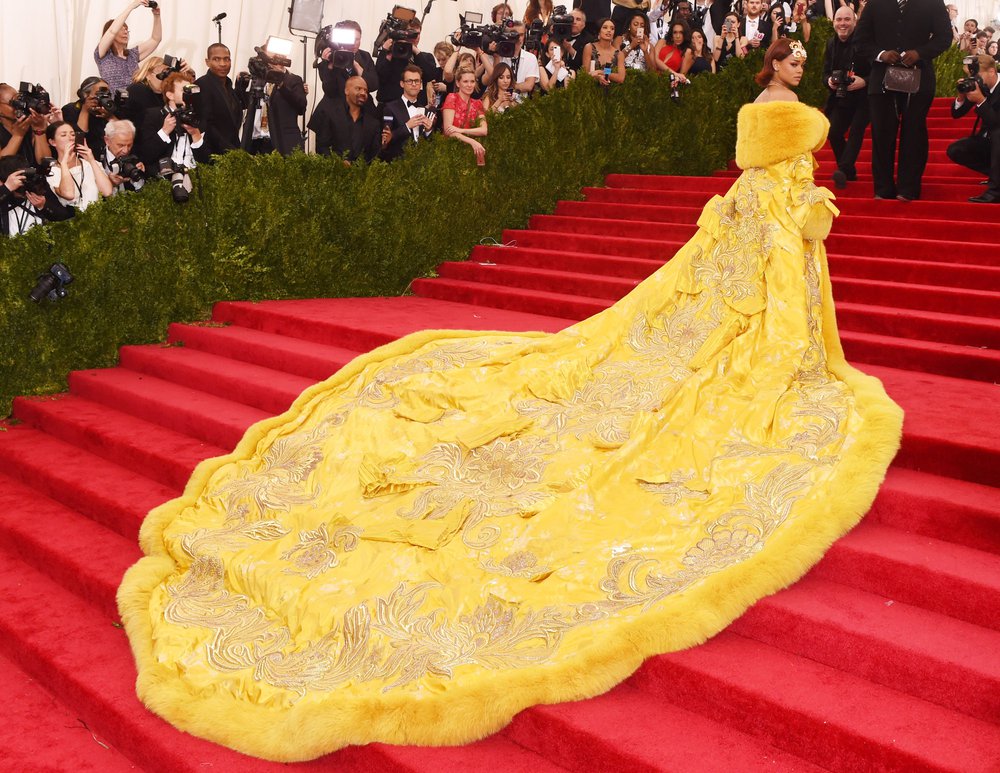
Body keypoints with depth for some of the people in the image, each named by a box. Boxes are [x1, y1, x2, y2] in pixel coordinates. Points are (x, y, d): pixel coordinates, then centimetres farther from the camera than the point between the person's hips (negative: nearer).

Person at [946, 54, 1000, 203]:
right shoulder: (978, 86, -4)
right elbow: (956, 114, 1)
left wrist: (981, 101, -36)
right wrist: (961, 97, -18)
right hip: (987, 140, 7)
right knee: (954, 150, -10)